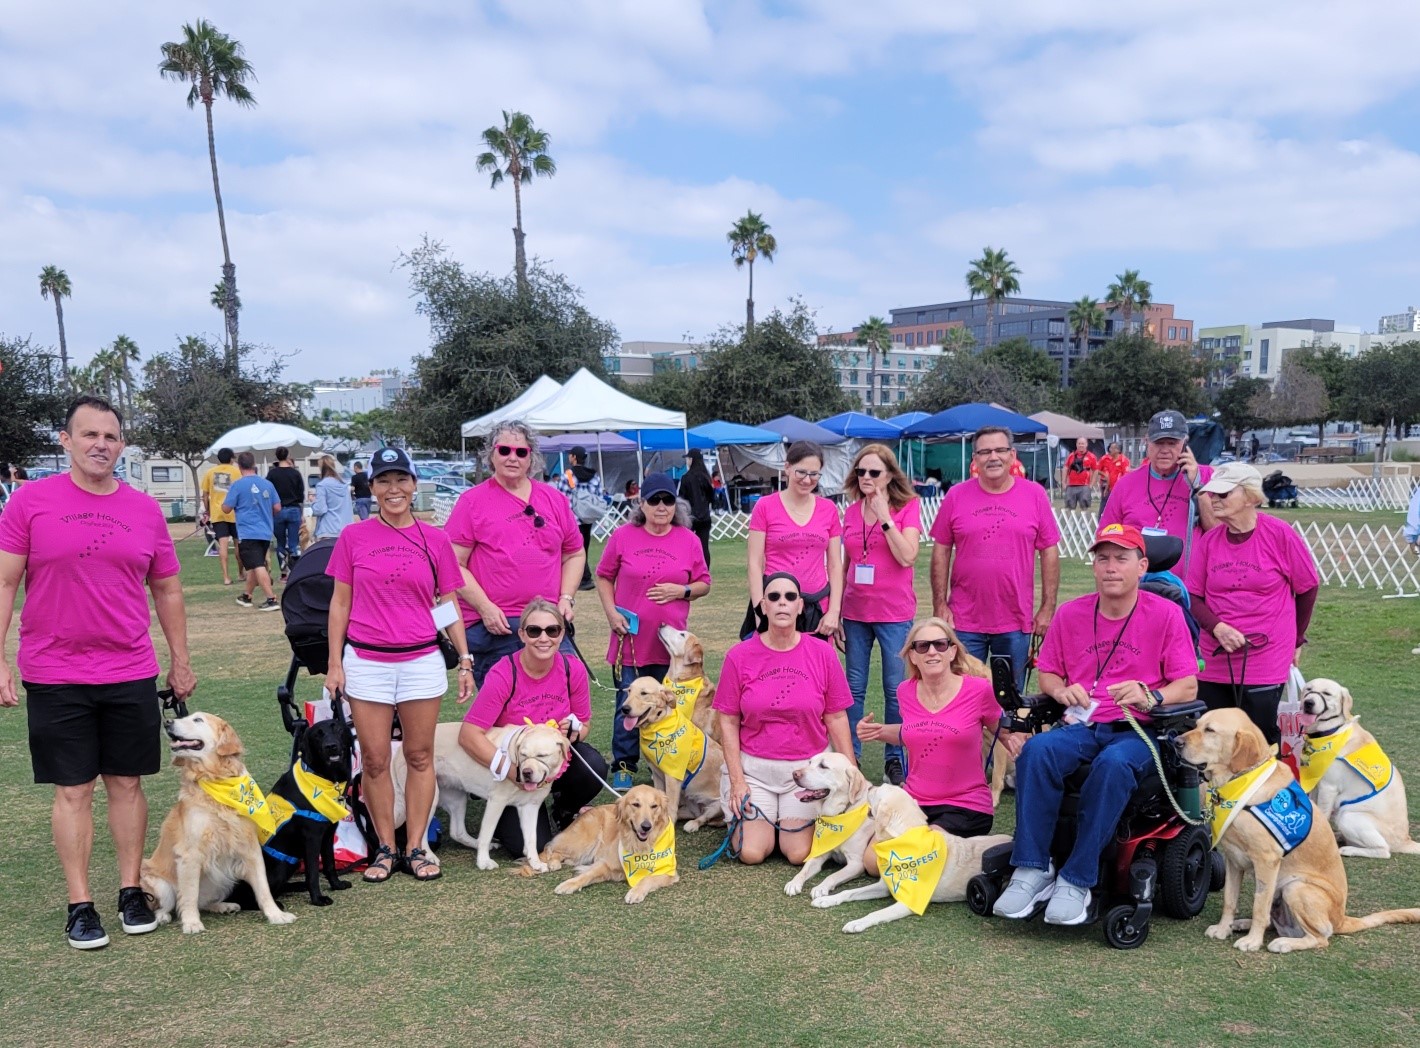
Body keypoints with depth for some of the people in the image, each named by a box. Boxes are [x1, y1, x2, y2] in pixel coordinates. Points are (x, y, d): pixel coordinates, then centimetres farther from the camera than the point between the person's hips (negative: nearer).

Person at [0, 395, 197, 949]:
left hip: (131, 675, 2)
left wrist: (180, 660, 12)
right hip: (55, 677, -2)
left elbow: (167, 590, 12)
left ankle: (132, 890, 23)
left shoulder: (145, 509, 4)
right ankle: (80, 905, 16)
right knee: (73, 790, 6)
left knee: (127, 783, 10)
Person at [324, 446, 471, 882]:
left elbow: (449, 604, 8)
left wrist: (465, 659, 3)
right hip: (366, 661, 0)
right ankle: (385, 847, 18)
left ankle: (415, 848, 17)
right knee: (374, 760, 5)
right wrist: (334, 662, 2)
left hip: (421, 661, 0)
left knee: (420, 756, 6)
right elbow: (340, 602, 6)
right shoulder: (354, 537, 2)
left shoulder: (434, 539, 3)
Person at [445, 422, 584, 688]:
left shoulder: (554, 499, 13)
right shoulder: (473, 501, 2)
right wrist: (485, 607, -12)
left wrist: (567, 598, 4)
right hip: (494, 627, -3)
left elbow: (575, 554, 19)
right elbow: (453, 564, -3)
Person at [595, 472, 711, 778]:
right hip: (630, 639, -1)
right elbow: (603, 577, 8)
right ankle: (624, 765, 16)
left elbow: (704, 583, 8)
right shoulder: (623, 536, 0)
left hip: (671, 642, 1)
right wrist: (611, 612, -5)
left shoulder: (688, 540, 2)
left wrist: (681, 591, -11)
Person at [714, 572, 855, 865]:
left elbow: (836, 719, 0)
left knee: (799, 854, -9)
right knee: (752, 853, -9)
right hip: (753, 767, 0)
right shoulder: (739, 656, -6)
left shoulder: (822, 654, -4)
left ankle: (787, 820, 25)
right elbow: (728, 722, -2)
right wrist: (736, 779, -7)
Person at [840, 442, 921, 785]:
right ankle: (849, 755, 18)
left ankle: (894, 759, 16)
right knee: (854, 688, 8)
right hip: (856, 612, 4)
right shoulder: (851, 512, 8)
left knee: (895, 689, 4)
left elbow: (907, 557, -16)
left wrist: (884, 516, -18)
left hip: (894, 612, -4)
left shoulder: (907, 507, -4)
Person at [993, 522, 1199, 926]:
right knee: (1036, 750, -31)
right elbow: (1046, 674, 18)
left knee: (1114, 764, -38)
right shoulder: (1071, 614, 10)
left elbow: (1188, 685, -1)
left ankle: (1076, 881, -29)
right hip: (1081, 726, 3)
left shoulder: (1166, 613, 1)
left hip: (1138, 730, -3)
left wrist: (1151, 696, -22)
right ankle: (1032, 869, -25)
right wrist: (1062, 690, -6)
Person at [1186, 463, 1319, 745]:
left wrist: (1296, 640, 11)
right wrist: (1217, 628, -13)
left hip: (1265, 661, -3)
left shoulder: (1279, 535, -8)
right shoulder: (1209, 540, 1)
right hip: (1214, 660, 3)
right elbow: (1193, 595, 5)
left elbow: (1308, 588, 4)